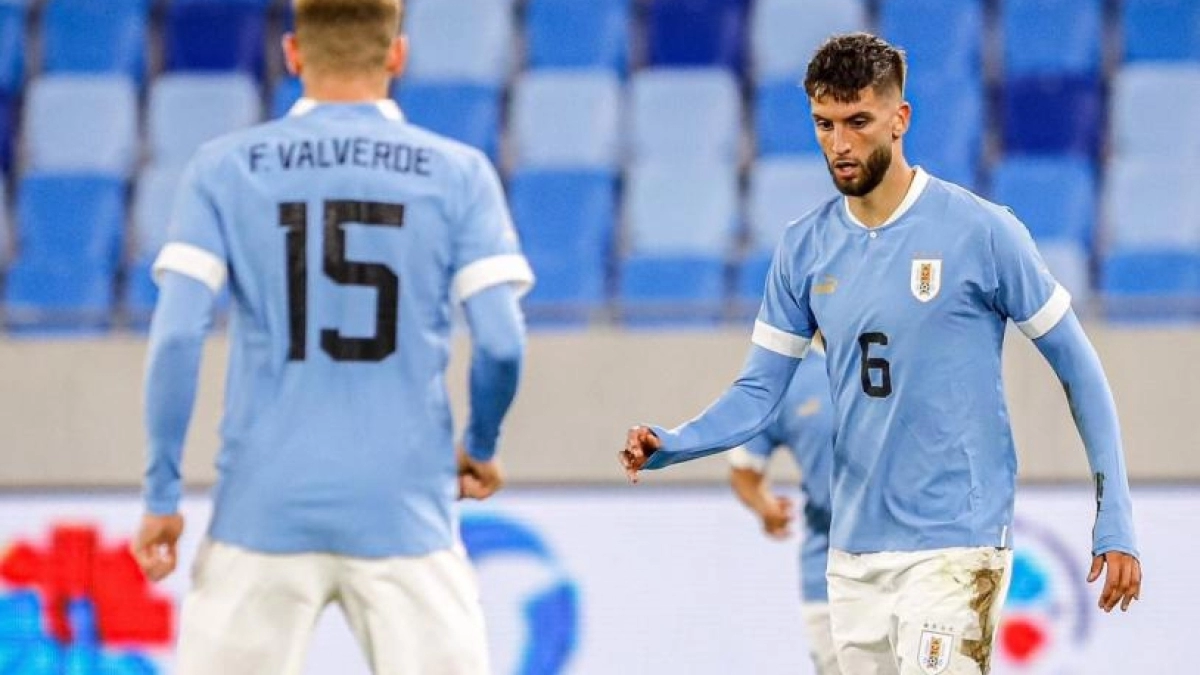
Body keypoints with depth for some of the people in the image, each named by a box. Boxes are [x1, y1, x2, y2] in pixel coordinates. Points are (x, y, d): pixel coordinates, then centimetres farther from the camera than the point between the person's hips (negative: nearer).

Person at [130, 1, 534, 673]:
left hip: (264, 510, 0)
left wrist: (162, 494, 2)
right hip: (405, 511, 0)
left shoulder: (226, 169, 2)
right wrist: (481, 449, 15)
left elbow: (177, 337, -5)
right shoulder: (457, 173, 2)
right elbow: (501, 345, -4)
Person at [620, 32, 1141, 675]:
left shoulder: (980, 231, -8)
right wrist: (668, 446, -12)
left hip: (954, 543, -5)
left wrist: (1115, 526, -5)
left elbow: (1078, 371, -3)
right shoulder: (805, 248, 6)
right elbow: (758, 392, 8)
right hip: (854, 549, 5)